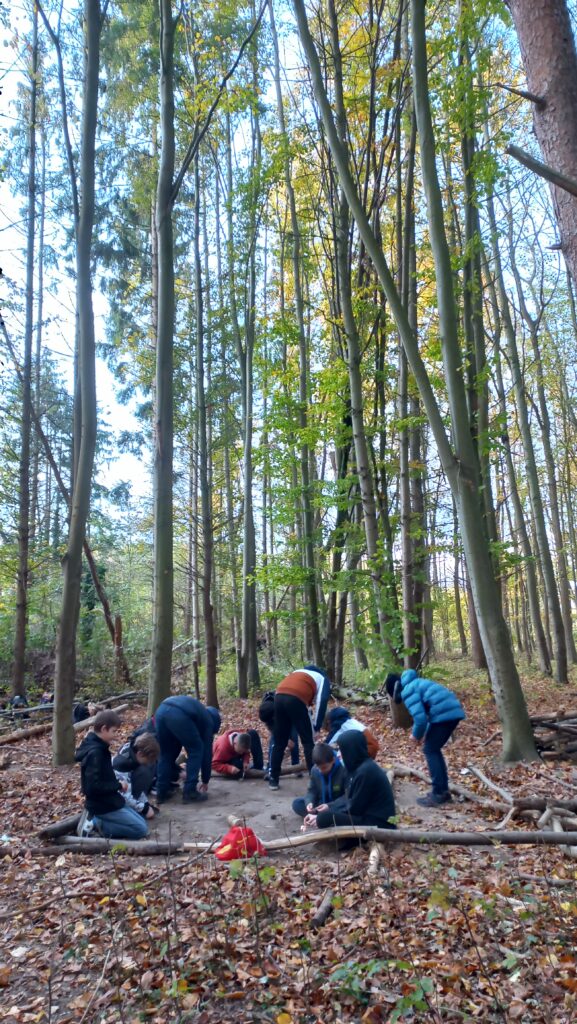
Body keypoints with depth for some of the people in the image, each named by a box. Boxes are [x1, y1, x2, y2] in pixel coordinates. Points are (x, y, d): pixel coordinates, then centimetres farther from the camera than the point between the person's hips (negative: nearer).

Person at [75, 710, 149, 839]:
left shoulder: (99, 748, 7)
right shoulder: (95, 753, -24)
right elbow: (93, 786, -27)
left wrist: (116, 784, 4)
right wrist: (119, 785, -17)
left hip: (109, 802, 10)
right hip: (103, 806, -10)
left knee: (140, 824, 13)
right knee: (142, 829, -8)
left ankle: (95, 820, 8)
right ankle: (95, 823, -5)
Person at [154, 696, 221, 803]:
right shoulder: (207, 720, 26)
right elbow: (207, 752, 27)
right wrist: (205, 781, 38)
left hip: (161, 711, 6)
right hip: (178, 715, -6)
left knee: (165, 753, 26)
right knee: (197, 750, 15)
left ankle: (162, 791, 26)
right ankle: (190, 792, 15)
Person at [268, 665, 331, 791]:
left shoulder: (299, 673, 39)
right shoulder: (323, 679, 23)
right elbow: (321, 702, 7)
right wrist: (316, 728, 7)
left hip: (279, 697, 5)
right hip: (295, 699, -5)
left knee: (279, 743, 18)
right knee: (308, 742, 11)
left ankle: (273, 779, 22)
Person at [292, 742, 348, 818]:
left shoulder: (343, 770, -20)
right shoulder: (315, 770, -6)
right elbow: (312, 791, 1)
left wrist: (330, 806, -31)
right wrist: (309, 802, -22)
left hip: (337, 806, -5)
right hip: (321, 804, 5)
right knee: (296, 803, -15)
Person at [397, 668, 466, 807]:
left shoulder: (407, 691, -3)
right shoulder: (417, 684, 27)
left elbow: (420, 717, -13)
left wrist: (417, 735, 4)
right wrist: (426, 733, 26)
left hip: (444, 713, -9)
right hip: (454, 711, 9)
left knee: (430, 751, 2)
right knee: (434, 750, 18)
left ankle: (438, 794, 2)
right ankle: (443, 791, 22)